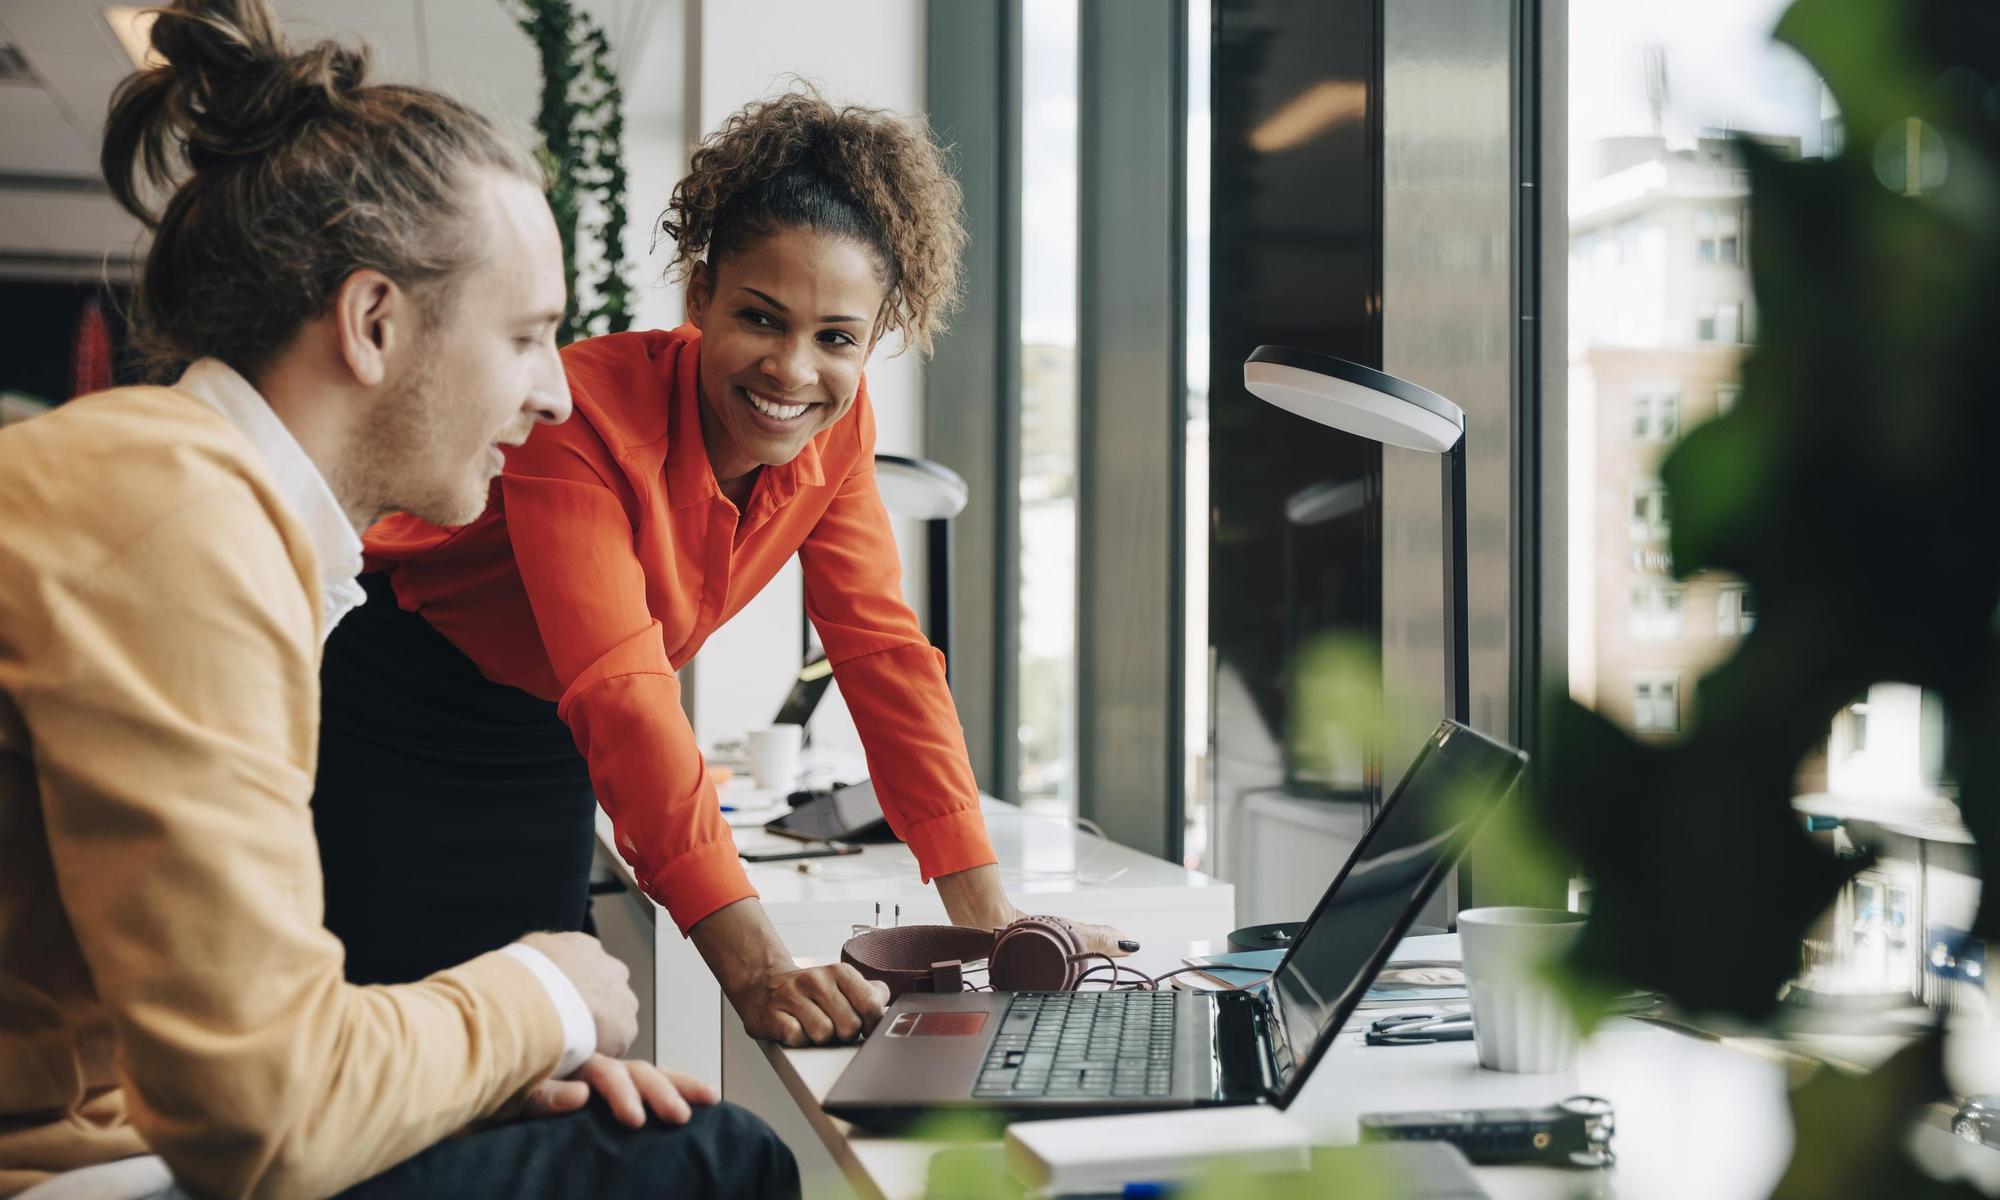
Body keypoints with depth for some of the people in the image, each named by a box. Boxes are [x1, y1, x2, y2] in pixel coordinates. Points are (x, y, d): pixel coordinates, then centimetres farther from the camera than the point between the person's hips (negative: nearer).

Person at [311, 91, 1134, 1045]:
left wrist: (985, 910, -15)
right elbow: (621, 696, -39)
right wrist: (754, 968, -47)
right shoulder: (585, 414, -31)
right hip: (386, 741, -6)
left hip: (541, 754, 6)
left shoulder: (835, 430, -11)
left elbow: (882, 651, -8)